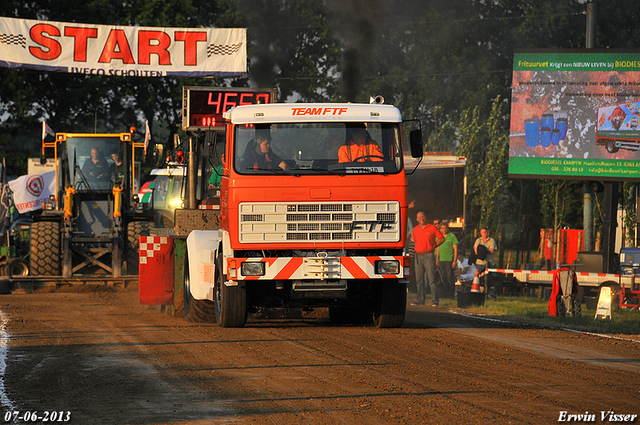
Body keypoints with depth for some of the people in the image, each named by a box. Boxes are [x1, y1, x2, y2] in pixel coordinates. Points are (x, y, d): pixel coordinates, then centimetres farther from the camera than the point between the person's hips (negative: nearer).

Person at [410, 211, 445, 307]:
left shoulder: (432, 228, 0)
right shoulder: (415, 230, 12)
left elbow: (442, 238, 5)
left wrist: (433, 246, -2)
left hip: (429, 256, -5)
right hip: (418, 256, 5)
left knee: (431, 279, -9)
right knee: (419, 280, 6)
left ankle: (435, 301, -8)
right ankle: (420, 300, 11)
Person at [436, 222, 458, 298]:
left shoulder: (452, 236, -4)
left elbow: (455, 249, -5)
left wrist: (454, 261, -10)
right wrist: (437, 259, 16)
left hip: (449, 260, -5)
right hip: (441, 260, 5)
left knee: (450, 277, -6)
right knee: (444, 277, 7)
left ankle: (451, 291, -1)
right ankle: (446, 291, 14)